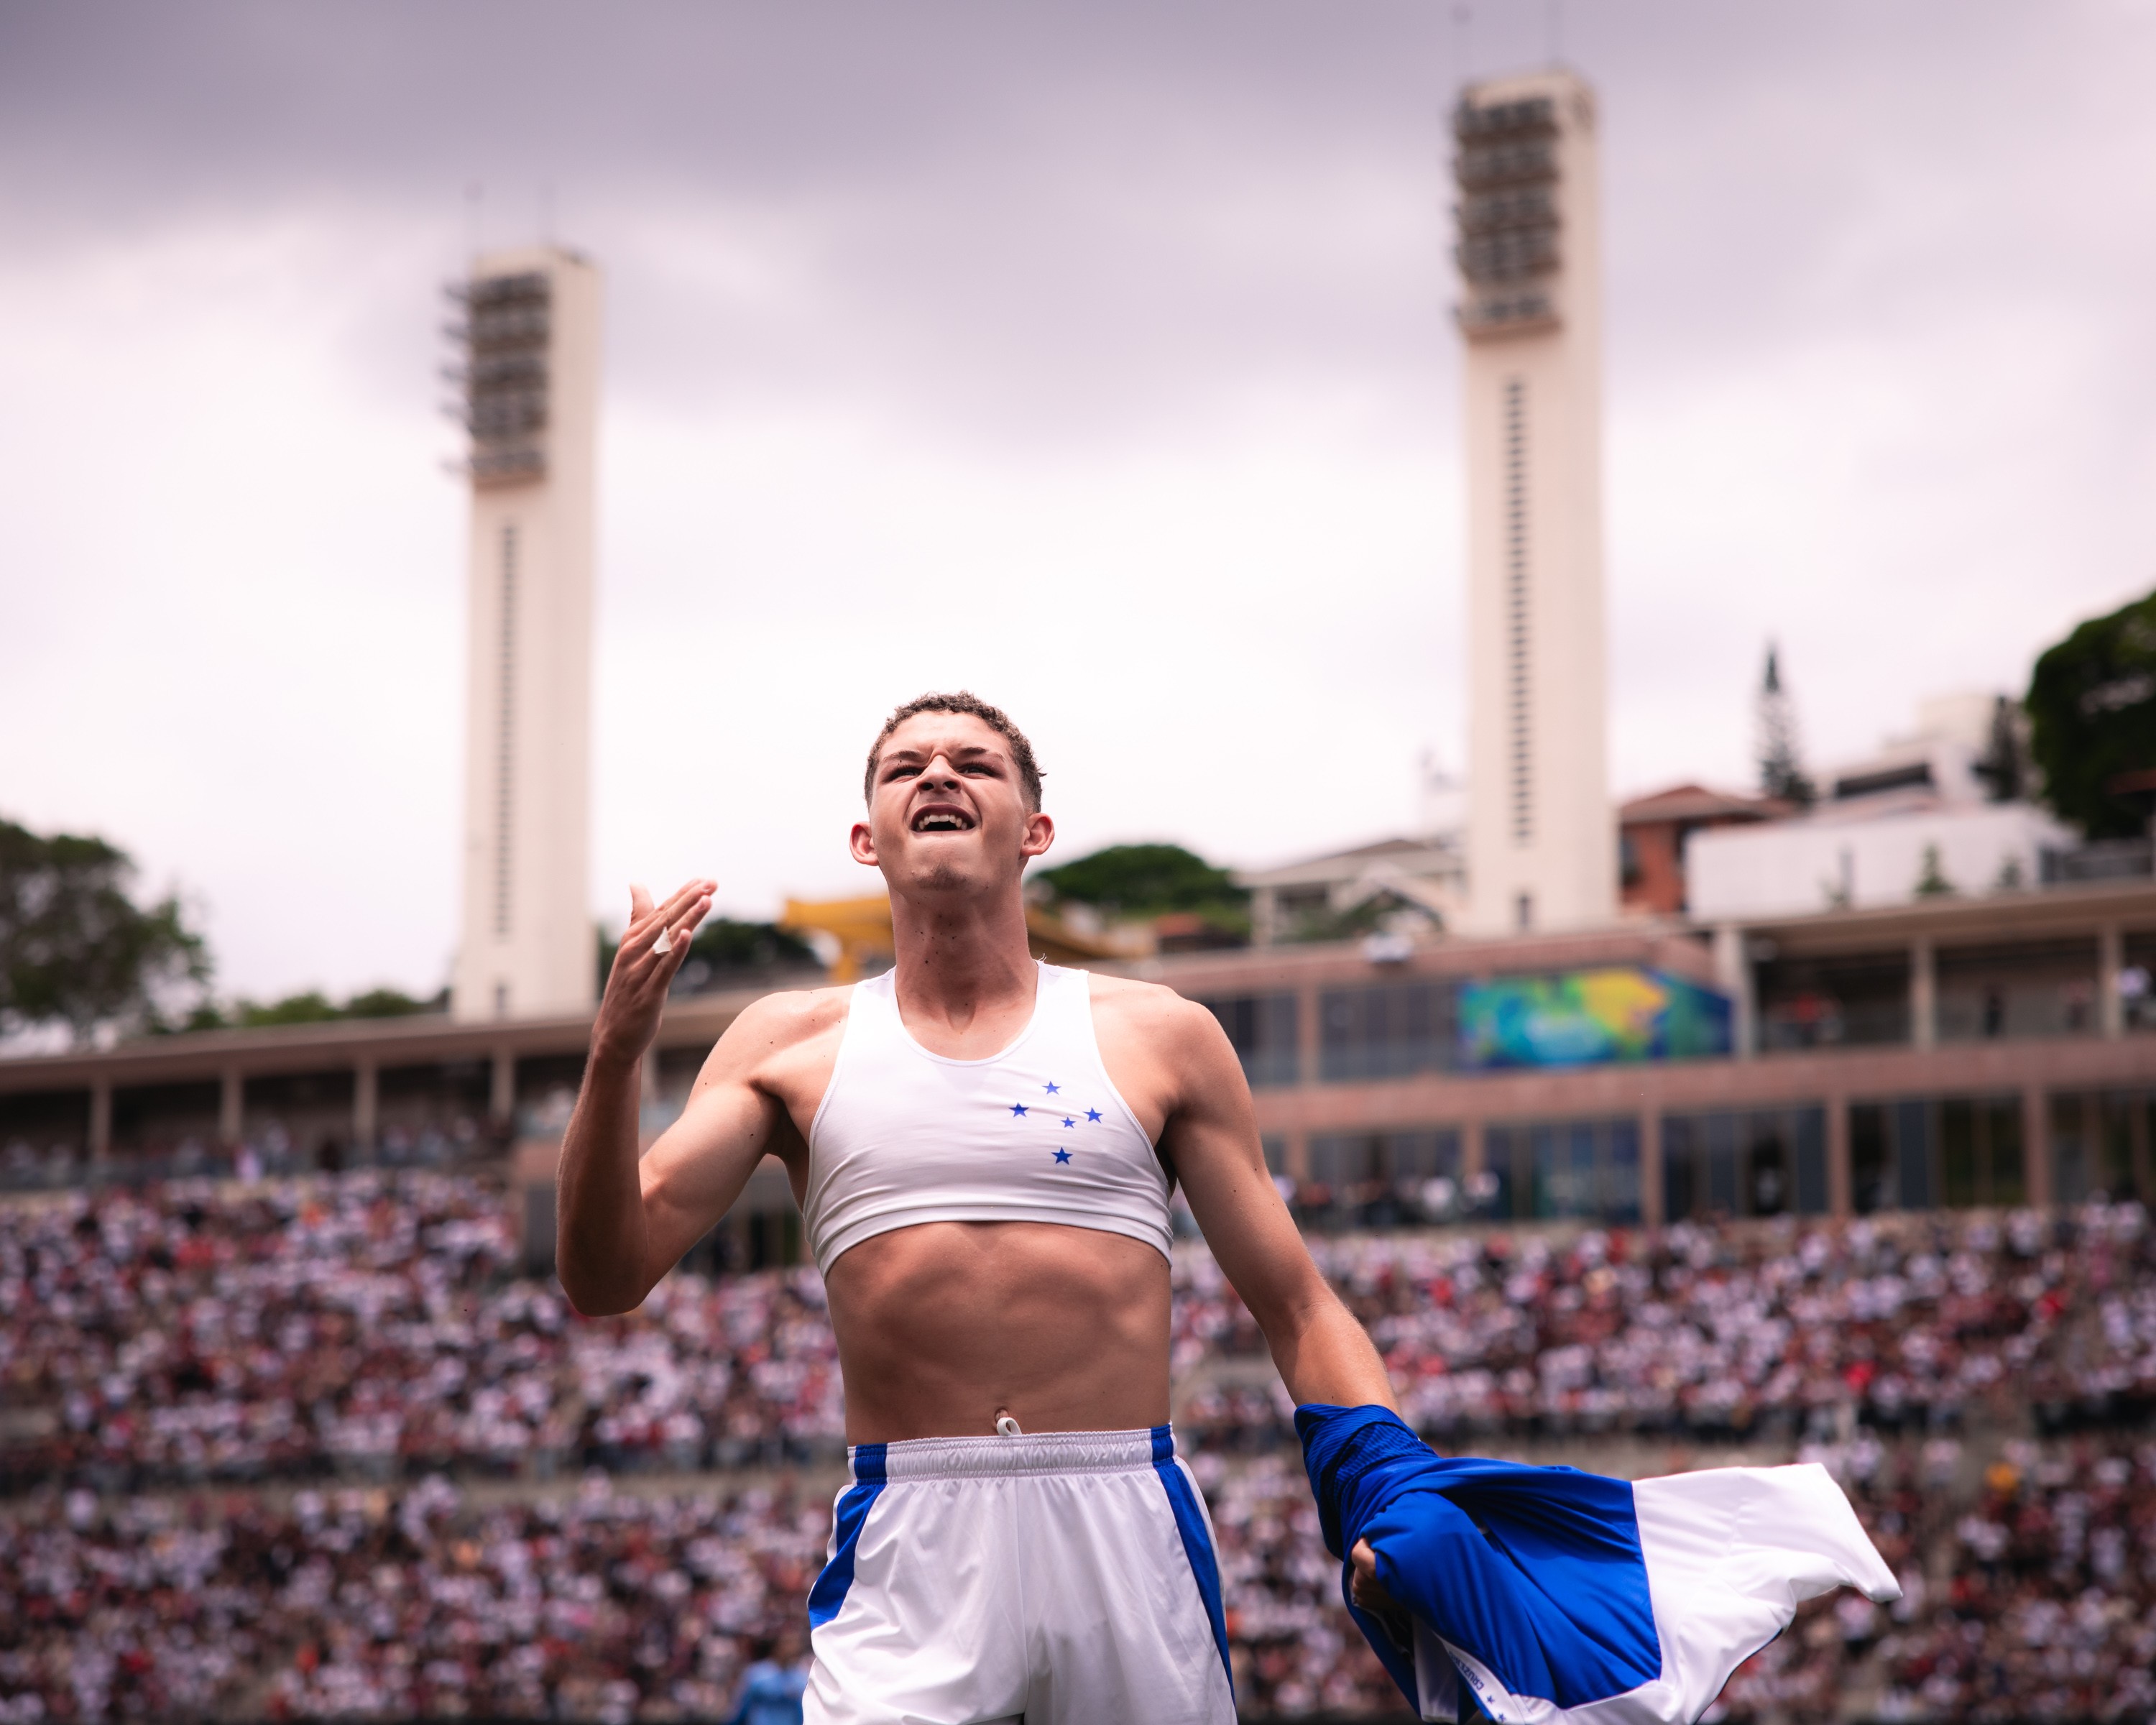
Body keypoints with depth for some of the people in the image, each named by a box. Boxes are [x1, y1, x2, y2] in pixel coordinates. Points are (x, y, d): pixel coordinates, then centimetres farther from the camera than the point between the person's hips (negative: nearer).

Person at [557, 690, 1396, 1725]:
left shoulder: (1160, 1037, 10)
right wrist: (614, 1059, -12)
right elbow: (605, 1279, 2)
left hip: (1128, 1525, 1)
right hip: (908, 1539, -1)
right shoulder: (790, 1045, 10)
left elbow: (1301, 1313, 10)